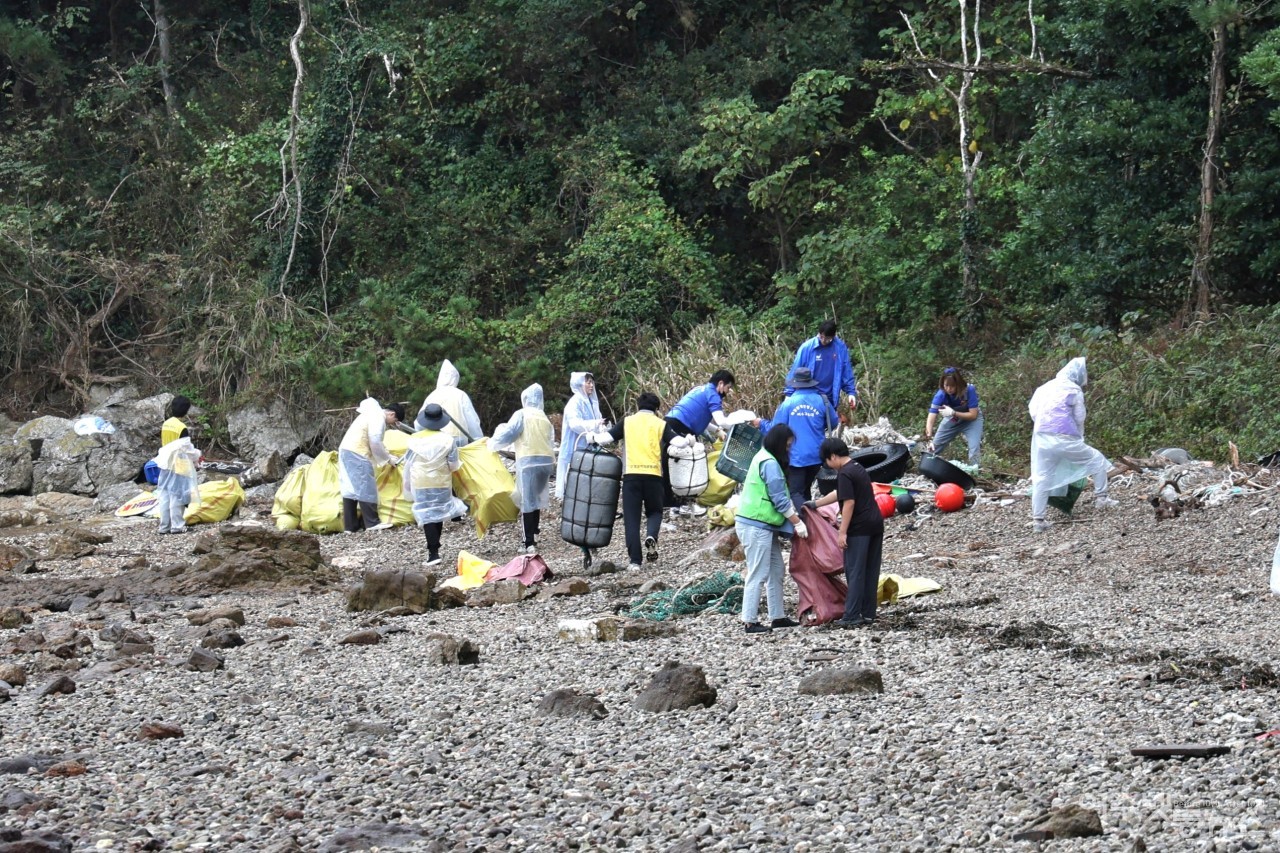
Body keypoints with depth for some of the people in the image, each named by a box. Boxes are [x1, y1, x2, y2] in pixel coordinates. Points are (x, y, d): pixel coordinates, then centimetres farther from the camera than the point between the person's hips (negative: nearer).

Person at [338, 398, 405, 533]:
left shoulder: (373, 414, 22)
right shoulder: (379, 417, -10)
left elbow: (375, 442, 24)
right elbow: (375, 443, -16)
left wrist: (387, 456, 19)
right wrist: (388, 458, -4)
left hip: (345, 451, 10)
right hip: (357, 454, -10)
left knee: (350, 488, 9)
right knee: (366, 487, -7)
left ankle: (350, 525, 9)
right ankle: (372, 523, -6)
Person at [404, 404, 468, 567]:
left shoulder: (414, 439, -9)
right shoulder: (447, 439, -10)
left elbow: (408, 463, -1)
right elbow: (453, 465, -6)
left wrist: (407, 485, 12)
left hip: (421, 483, -1)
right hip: (442, 482, 1)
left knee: (427, 515, -1)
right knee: (439, 513, 16)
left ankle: (433, 553, -10)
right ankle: (435, 547, 23)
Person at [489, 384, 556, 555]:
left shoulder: (522, 415, -1)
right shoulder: (545, 418, 16)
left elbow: (507, 435, -5)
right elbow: (551, 439, 14)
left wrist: (493, 443, 11)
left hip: (528, 461, -6)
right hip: (546, 460, 6)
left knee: (527, 501, -3)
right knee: (536, 499, 19)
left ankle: (530, 544, -9)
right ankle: (534, 537, 27)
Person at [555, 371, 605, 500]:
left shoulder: (591, 402, 16)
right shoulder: (575, 402, -9)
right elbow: (575, 424, -22)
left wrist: (602, 429, 1)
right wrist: (595, 424, -31)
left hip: (589, 448, 8)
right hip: (576, 449, -8)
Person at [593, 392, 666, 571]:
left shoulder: (627, 421, 10)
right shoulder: (660, 424, 9)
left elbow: (607, 437, 1)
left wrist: (593, 437, 19)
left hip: (631, 474, 0)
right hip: (653, 474, 0)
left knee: (631, 518, 5)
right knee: (654, 511, 19)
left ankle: (635, 561, -2)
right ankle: (651, 536, -13)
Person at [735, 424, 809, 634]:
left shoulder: (764, 458, 16)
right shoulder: (770, 464, -16)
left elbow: (780, 495, 19)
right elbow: (780, 500, -16)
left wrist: (793, 517, 11)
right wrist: (798, 523, -9)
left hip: (764, 526, 10)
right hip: (757, 527, -10)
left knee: (776, 571, 13)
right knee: (758, 575, -7)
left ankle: (777, 617, 18)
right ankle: (750, 622, -4)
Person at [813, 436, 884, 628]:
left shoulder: (844, 474, -12)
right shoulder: (858, 469, 18)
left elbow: (849, 503, -18)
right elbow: (838, 493, 29)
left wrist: (842, 532, -16)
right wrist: (815, 504, 36)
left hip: (859, 528, -9)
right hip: (876, 524, 9)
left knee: (855, 572, -5)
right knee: (870, 571, 10)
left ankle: (852, 616, -5)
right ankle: (868, 613, 14)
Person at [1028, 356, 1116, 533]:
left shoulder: (1045, 387, 14)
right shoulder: (1074, 390, -1)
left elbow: (1032, 409, 13)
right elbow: (1079, 419, 3)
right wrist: (1080, 437, 19)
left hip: (1041, 438, 5)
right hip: (1064, 439, -5)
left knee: (1041, 478, 9)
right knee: (1097, 460, 13)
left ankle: (1037, 519, 7)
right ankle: (1101, 498, 14)